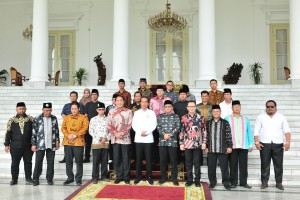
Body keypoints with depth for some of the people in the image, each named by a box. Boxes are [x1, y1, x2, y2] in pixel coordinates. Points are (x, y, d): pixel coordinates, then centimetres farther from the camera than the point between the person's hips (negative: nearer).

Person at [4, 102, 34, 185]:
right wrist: (7, 144, 0)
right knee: (15, 163, 7)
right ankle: (14, 179, 19)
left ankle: (28, 177, 22)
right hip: (15, 146, 0)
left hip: (28, 146, 0)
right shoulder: (11, 120, 2)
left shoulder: (30, 119, 2)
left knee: (28, 162, 8)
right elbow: (8, 133, 3)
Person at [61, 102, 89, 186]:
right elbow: (63, 127, 7)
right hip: (67, 142, 4)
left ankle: (78, 178, 11)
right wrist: (68, 135, -11)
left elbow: (84, 128, -7)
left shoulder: (83, 117, 2)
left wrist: (75, 135, -15)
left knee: (79, 161, 0)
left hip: (78, 142, -3)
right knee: (68, 161, 8)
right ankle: (70, 177, 20)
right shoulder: (66, 117, 14)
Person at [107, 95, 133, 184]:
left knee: (126, 158, 2)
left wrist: (122, 133, -13)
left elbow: (129, 124, -2)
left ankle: (126, 177, 11)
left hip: (125, 138, -2)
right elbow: (109, 125, 2)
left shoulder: (128, 111, 2)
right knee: (116, 158, 5)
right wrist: (115, 133, -11)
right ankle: (119, 176, 16)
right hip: (115, 138, 2)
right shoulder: (111, 111, 6)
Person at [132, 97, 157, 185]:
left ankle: (148, 177, 10)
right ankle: (138, 177, 11)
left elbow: (154, 125, -2)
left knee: (148, 158, 1)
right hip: (138, 138, 1)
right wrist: (140, 132, -12)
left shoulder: (152, 113, 6)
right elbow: (134, 125, 3)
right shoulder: (136, 113, 10)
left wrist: (147, 132, -15)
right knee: (138, 158, 3)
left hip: (148, 138, -1)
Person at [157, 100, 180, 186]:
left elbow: (178, 127, -2)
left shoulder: (176, 116, 7)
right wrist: (164, 134, -13)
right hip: (162, 141, 2)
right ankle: (163, 177, 17)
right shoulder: (160, 116, 12)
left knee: (173, 160, 1)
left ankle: (174, 178, 9)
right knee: (162, 160, 6)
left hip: (173, 141, -2)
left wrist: (170, 134, -12)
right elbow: (158, 127, 2)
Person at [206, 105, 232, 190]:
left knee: (224, 167, 2)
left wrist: (229, 146, -3)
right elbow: (206, 135, 11)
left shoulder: (225, 123, 3)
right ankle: (212, 182, 20)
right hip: (211, 149, 2)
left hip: (222, 149, -2)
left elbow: (228, 135, 1)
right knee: (211, 167, 7)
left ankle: (226, 182, 14)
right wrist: (206, 146, 7)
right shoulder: (208, 123, 10)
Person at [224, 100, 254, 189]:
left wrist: (251, 144, 4)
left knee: (243, 165, 4)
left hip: (244, 146, 2)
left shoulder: (245, 119, 13)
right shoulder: (227, 119, 6)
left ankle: (243, 182, 12)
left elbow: (249, 132, 11)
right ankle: (233, 182, 11)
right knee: (233, 164, 2)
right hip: (232, 146, -2)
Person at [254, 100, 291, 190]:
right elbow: (256, 131, 4)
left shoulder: (282, 117, 9)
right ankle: (264, 182, 12)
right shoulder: (261, 117, 8)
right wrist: (257, 142, -9)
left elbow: (287, 131, 1)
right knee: (265, 164, 3)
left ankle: (279, 183, 13)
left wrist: (288, 142, -14)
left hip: (278, 144, 1)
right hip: (264, 144, 0)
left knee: (278, 164, 3)